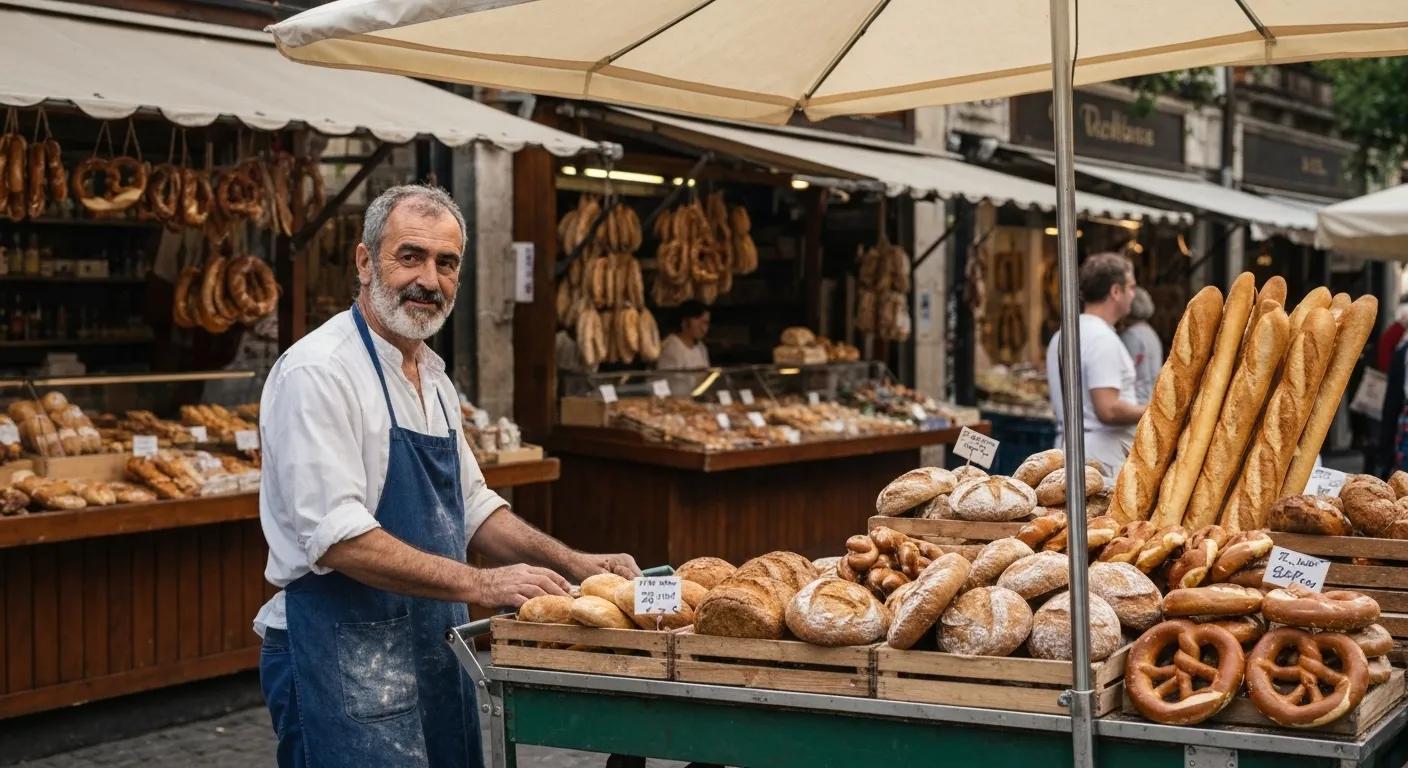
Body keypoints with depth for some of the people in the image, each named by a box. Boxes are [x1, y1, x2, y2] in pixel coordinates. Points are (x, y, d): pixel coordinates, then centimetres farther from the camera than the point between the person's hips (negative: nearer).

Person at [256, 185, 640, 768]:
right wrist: (480, 584, -25)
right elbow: (338, 537, -23)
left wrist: (571, 564, 7)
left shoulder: (433, 377, 13)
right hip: (344, 661, -8)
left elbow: (472, 506, 20)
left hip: (434, 648, 9)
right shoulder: (317, 373, -15)